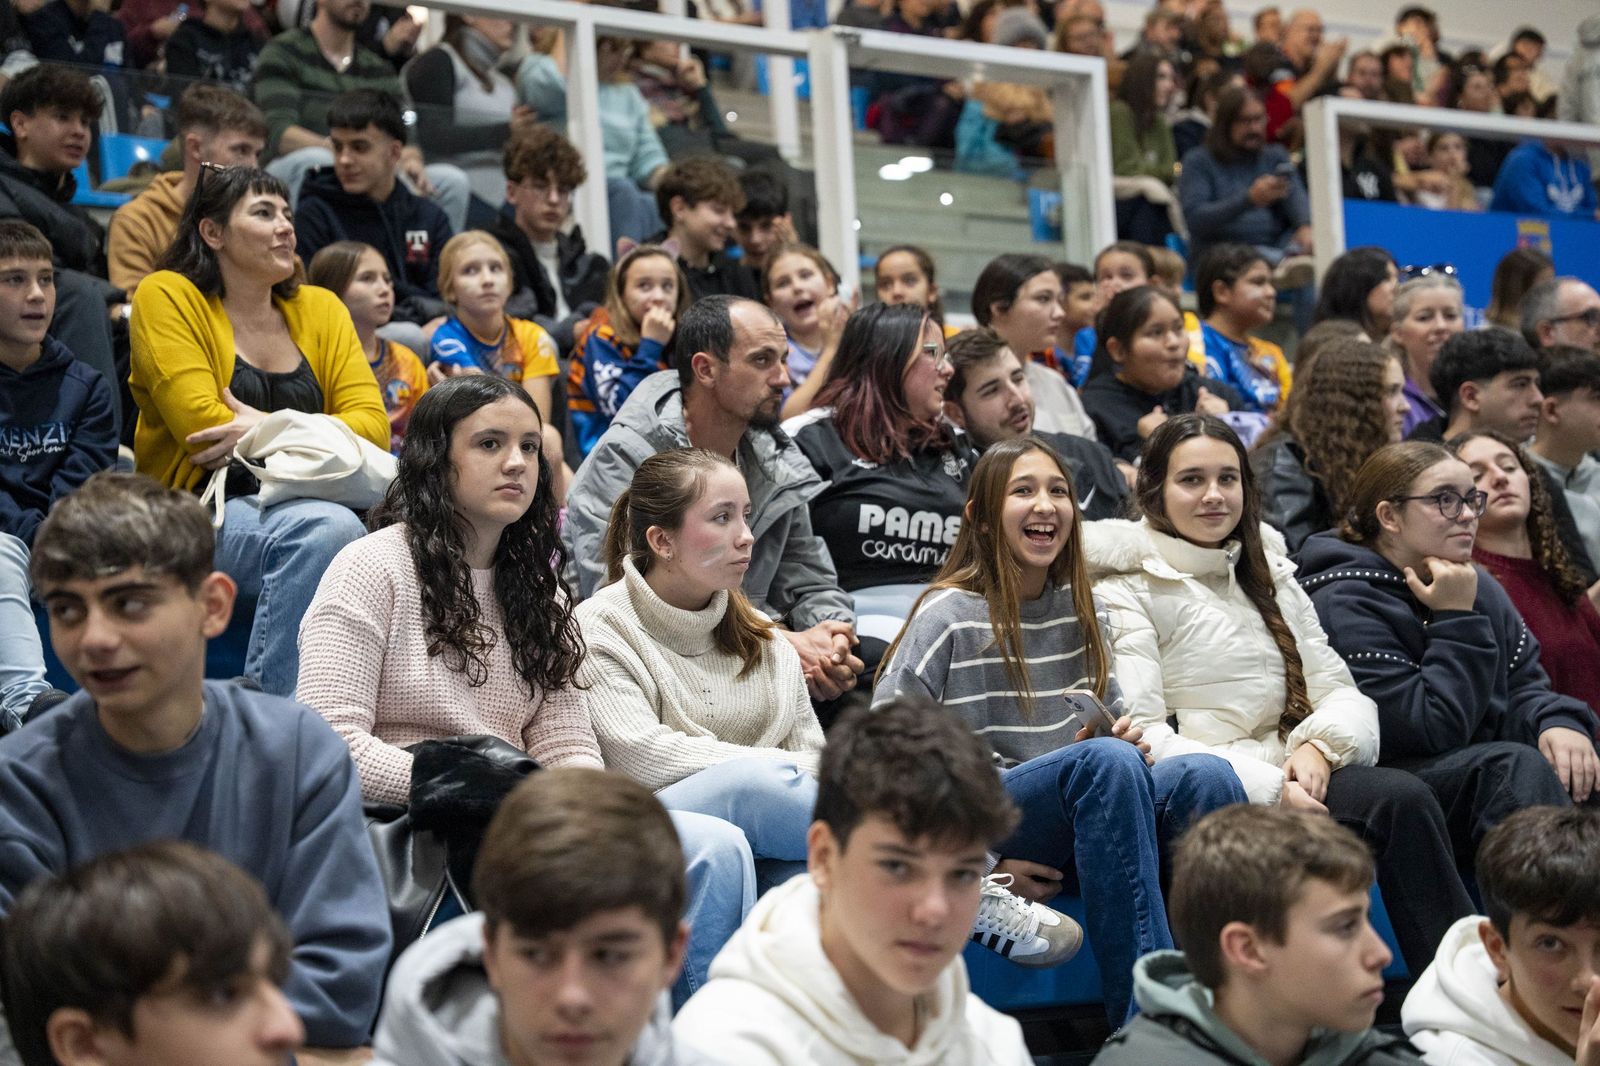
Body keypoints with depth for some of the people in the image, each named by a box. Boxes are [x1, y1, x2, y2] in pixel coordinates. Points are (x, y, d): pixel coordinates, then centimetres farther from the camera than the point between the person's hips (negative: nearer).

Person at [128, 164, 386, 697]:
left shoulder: (320, 308, 15)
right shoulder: (166, 297, 1)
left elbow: (372, 426, 2)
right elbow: (203, 429, -11)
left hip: (303, 506, 4)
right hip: (201, 513, -4)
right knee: (327, 528, -33)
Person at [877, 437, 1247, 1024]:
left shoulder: (1083, 613, 15)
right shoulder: (949, 617, -3)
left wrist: (1123, 737, 1)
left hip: (1081, 831, 5)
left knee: (1206, 774, -25)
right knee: (1105, 761, -35)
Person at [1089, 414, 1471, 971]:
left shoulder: (1270, 574, 22)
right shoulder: (1127, 590, 2)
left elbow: (1342, 690, 16)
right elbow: (1141, 736, -10)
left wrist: (1321, 745, -8)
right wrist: (1268, 787, -18)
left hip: (1289, 778, 6)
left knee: (1405, 798, -28)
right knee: (1401, 798, -29)